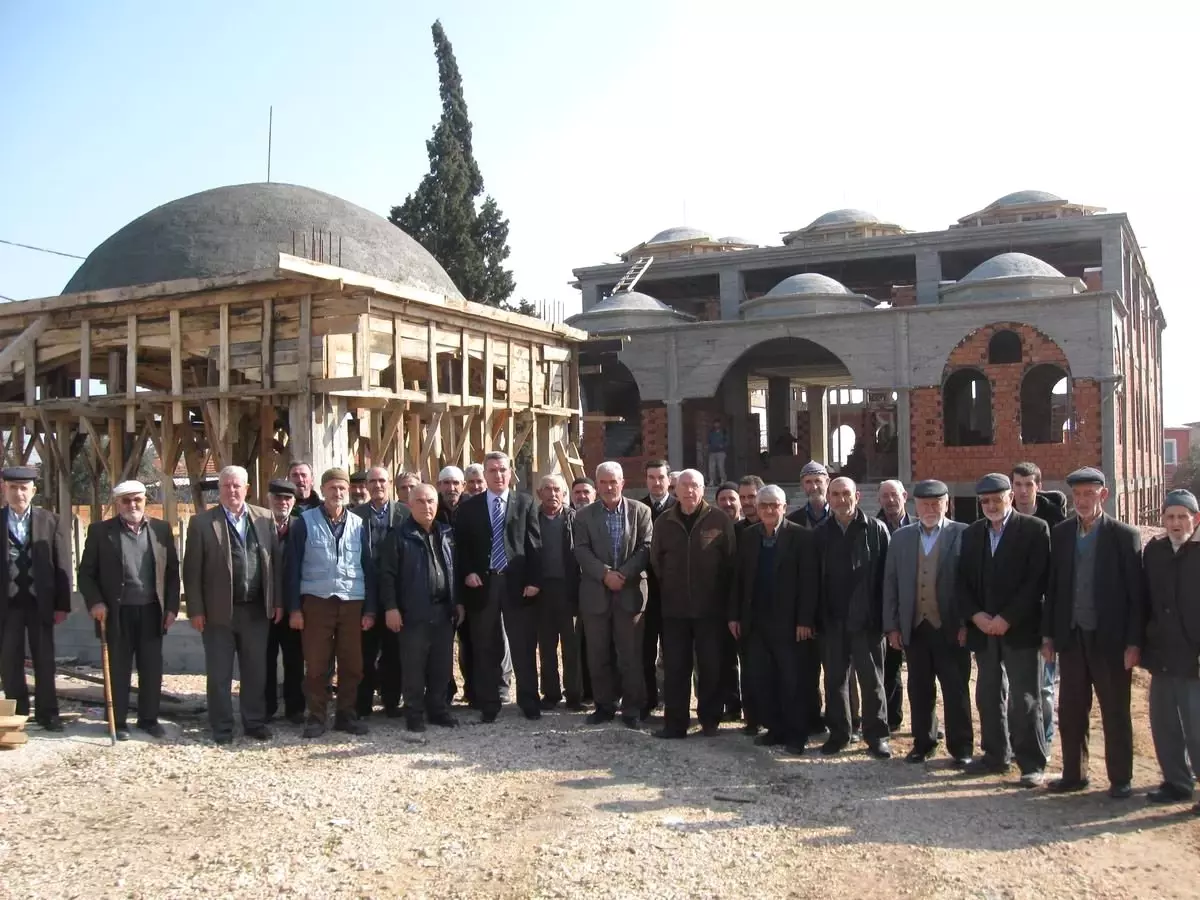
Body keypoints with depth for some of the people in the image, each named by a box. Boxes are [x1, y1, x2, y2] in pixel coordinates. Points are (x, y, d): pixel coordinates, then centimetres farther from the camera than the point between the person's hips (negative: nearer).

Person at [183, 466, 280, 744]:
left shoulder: (265, 518, 6)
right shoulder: (202, 522, -2)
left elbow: (274, 562, 7)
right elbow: (192, 570, -3)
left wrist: (276, 601, 4)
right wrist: (196, 610, -7)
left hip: (257, 609, 2)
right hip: (218, 610, -2)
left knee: (256, 671, 11)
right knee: (219, 674, 7)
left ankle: (255, 722, 22)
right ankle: (222, 727, 17)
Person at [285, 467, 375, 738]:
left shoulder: (358, 524, 8)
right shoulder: (305, 523, 0)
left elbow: (368, 568, 9)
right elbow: (293, 568, -1)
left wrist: (370, 608, 4)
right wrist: (294, 608, -6)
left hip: (352, 603, 2)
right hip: (316, 602, -2)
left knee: (352, 664, 6)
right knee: (316, 665, 2)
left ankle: (346, 714, 19)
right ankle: (316, 716, 14)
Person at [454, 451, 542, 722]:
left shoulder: (526, 503, 6)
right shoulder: (469, 507, 8)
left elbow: (534, 544, 2)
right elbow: (461, 546, 9)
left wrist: (534, 580, -6)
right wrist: (467, 573, -7)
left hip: (517, 583, -1)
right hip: (482, 584, 1)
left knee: (524, 647, 3)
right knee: (486, 649, 6)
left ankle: (529, 702, 14)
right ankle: (488, 705, 15)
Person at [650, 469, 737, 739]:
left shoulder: (720, 520, -3)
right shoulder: (664, 522, 5)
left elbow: (731, 562, -1)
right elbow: (655, 561, 11)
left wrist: (725, 601, 0)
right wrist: (668, 590, 8)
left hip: (710, 608, -2)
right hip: (674, 608, 2)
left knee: (710, 667, 6)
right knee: (675, 668, 4)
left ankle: (710, 720, 18)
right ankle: (675, 722, 11)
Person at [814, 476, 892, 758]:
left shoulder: (876, 530, -2)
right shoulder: (820, 534, 7)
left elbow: (886, 574, -4)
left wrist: (885, 615, -9)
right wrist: (816, 616, 1)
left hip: (866, 619, -3)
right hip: (832, 620, 3)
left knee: (872, 679, 5)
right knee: (834, 679, 10)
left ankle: (876, 735, 15)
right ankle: (838, 733, 21)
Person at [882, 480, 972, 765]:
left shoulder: (962, 535, -2)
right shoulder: (900, 537, 9)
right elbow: (890, 583, 8)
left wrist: (966, 623, -9)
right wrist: (892, 625, 4)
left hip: (950, 627, -3)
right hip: (914, 627, 3)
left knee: (956, 690, 4)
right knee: (919, 689, 9)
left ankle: (961, 748, 13)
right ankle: (923, 743, 21)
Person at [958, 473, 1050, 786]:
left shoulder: (1035, 529, -4)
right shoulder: (972, 533, 11)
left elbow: (1037, 580, -10)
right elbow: (963, 581, 10)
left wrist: (1007, 618, -14)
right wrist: (976, 615, -6)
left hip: (1021, 629, -5)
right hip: (983, 628, 5)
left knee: (1025, 699, -2)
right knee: (988, 696, 11)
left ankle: (1032, 764, 6)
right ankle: (996, 755, 23)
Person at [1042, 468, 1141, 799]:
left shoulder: (1125, 535, -4)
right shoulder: (1060, 533, 5)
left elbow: (1136, 593, -6)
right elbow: (1052, 586, 7)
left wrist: (1134, 642, -10)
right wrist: (1048, 634, 4)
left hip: (1110, 638, -3)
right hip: (1071, 636, 3)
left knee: (1115, 712, 7)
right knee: (1070, 711, 9)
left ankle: (1120, 779, 18)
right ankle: (1073, 774, 21)